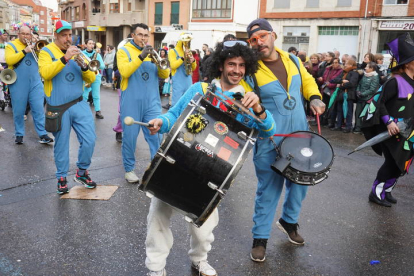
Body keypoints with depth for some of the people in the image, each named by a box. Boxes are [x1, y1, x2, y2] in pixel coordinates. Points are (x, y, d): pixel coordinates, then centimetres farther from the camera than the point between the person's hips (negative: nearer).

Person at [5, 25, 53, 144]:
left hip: (35, 83, 3)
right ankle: (19, 134, 18)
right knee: (18, 111, 5)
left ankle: (42, 134, 3)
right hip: (18, 84, -2)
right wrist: (25, 51, -20)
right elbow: (9, 60, -15)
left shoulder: (34, 45, 15)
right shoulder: (11, 45, 2)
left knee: (39, 109, -1)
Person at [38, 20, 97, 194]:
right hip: (58, 108, -3)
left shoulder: (76, 52, 12)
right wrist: (65, 58, -26)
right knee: (61, 145, 6)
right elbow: (45, 73, -21)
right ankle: (61, 177, 24)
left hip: (79, 104, 4)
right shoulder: (47, 52, -1)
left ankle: (82, 172, 19)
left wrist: (84, 66, -15)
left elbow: (91, 79, 5)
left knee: (89, 140, -3)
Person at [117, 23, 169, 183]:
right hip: (131, 102, -3)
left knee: (156, 135, -1)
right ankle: (129, 169, 19)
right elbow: (125, 71, -16)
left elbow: (165, 75, 7)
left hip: (152, 101, 3)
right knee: (130, 136, 4)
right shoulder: (124, 51, 2)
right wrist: (141, 56, -21)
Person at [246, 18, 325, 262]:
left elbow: (307, 81, 20)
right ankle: (260, 238, 19)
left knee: (300, 182, 18)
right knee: (269, 189, 2)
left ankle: (289, 221, 43)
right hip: (270, 142, -5)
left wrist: (315, 97, 3)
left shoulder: (292, 60, 4)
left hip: (300, 136, 6)